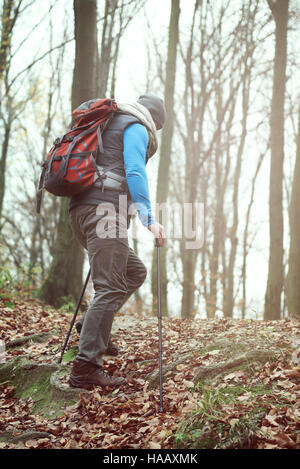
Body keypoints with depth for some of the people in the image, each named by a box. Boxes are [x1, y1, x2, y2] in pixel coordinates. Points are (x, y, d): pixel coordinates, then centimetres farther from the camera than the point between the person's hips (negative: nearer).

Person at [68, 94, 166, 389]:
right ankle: (85, 368, -17)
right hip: (105, 210, -9)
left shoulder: (109, 124, 30)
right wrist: (149, 218, -19)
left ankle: (91, 325, 6)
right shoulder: (137, 127, 3)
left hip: (80, 210, 9)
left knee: (135, 273, 16)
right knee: (110, 287, -12)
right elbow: (134, 172, -14)